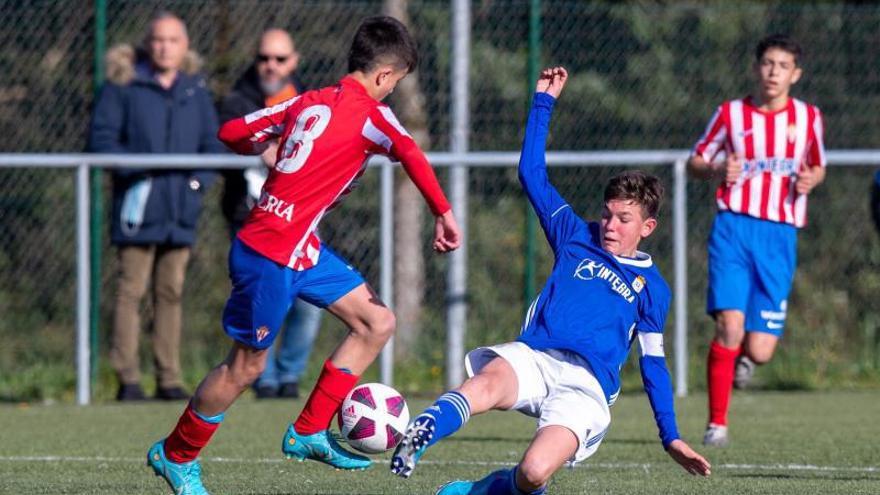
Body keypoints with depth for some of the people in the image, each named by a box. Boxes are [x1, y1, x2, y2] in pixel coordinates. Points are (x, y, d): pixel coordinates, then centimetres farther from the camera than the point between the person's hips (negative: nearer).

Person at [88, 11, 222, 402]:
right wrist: (134, 170, -14)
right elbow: (101, 136, -3)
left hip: (181, 209, 4)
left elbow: (212, 143, 17)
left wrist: (200, 179, 0)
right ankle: (128, 379, -5)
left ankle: (169, 379, 9)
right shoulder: (123, 84, 0)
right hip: (138, 207, -4)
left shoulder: (196, 90, 13)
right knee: (131, 290, -6)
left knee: (171, 292, 6)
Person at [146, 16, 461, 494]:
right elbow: (408, 152, -32)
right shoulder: (367, 113, -13)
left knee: (377, 322, 8)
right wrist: (444, 213, -31)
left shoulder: (309, 102, 9)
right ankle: (175, 454, 23)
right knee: (246, 366, 5)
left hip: (303, 250, 9)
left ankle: (308, 432, 13)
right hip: (271, 256, -9)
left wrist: (272, 146, 30)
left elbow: (232, 133, 11)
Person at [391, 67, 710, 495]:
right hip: (533, 358, 1)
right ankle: (422, 434, -66)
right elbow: (532, 174, 21)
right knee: (489, 382, -39)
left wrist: (671, 439, 17)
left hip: (587, 386, -1)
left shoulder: (652, 287, 19)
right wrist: (544, 101, 20)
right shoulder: (577, 239, 21)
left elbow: (653, 362, 21)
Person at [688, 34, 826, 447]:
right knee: (729, 324, -19)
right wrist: (717, 170, -10)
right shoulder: (730, 113, 4)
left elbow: (818, 167, 22)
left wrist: (810, 180, -2)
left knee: (759, 350, -5)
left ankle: (747, 355, 35)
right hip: (734, 227, -1)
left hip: (780, 235, 1)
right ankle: (717, 423, -6)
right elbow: (695, 161, 12)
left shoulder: (808, 118, 8)